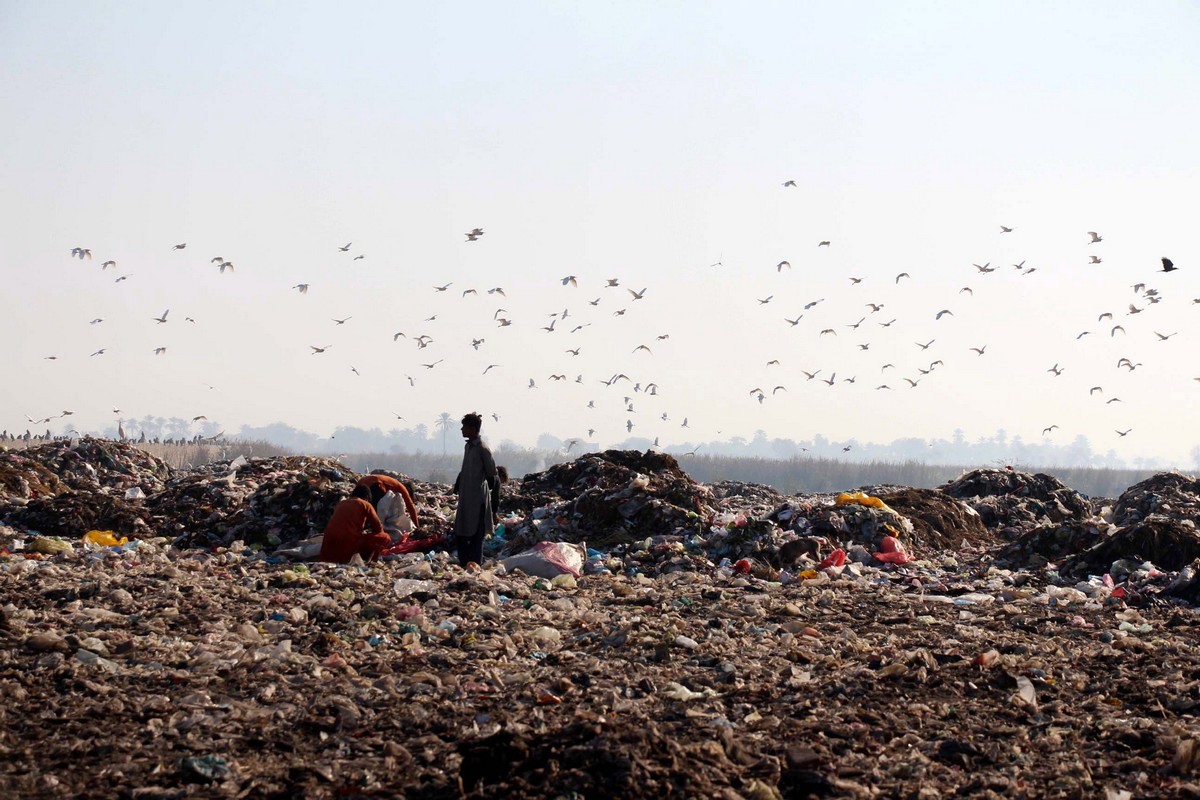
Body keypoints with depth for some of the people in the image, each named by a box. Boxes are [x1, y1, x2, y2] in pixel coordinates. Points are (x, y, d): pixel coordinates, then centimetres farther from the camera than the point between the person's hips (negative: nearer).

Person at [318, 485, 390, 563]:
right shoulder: (365, 505, 9)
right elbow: (378, 528, 8)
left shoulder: (341, 504, 24)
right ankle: (364, 561, 4)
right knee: (386, 538, 10)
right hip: (351, 542, -5)